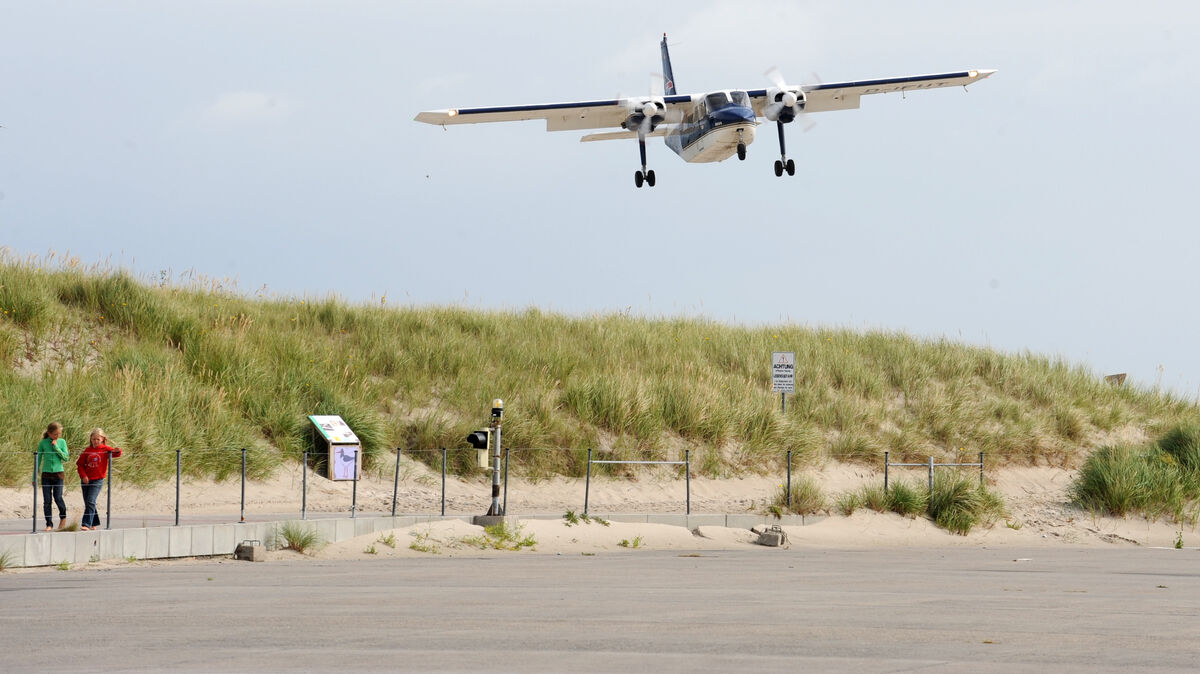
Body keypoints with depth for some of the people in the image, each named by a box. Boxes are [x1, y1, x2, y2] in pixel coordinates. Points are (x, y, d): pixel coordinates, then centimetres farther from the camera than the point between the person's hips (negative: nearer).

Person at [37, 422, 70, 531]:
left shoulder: (62, 442, 3)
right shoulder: (43, 443, 0)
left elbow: (66, 457, -3)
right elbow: (38, 460, 6)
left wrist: (56, 447, -12)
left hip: (58, 473, 0)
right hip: (46, 474, 0)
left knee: (58, 497, -9)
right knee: (47, 500, -1)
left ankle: (63, 517, 19)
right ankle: (49, 524, 7)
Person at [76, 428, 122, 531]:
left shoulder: (105, 449, 0)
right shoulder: (87, 450, 5)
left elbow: (115, 453, -12)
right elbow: (80, 464, 7)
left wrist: (117, 451, -36)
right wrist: (83, 476, -4)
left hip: (97, 480, -4)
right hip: (86, 479, 4)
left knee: (90, 501, -15)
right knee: (87, 503, 10)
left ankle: (86, 524, -17)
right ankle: (95, 523, 25)